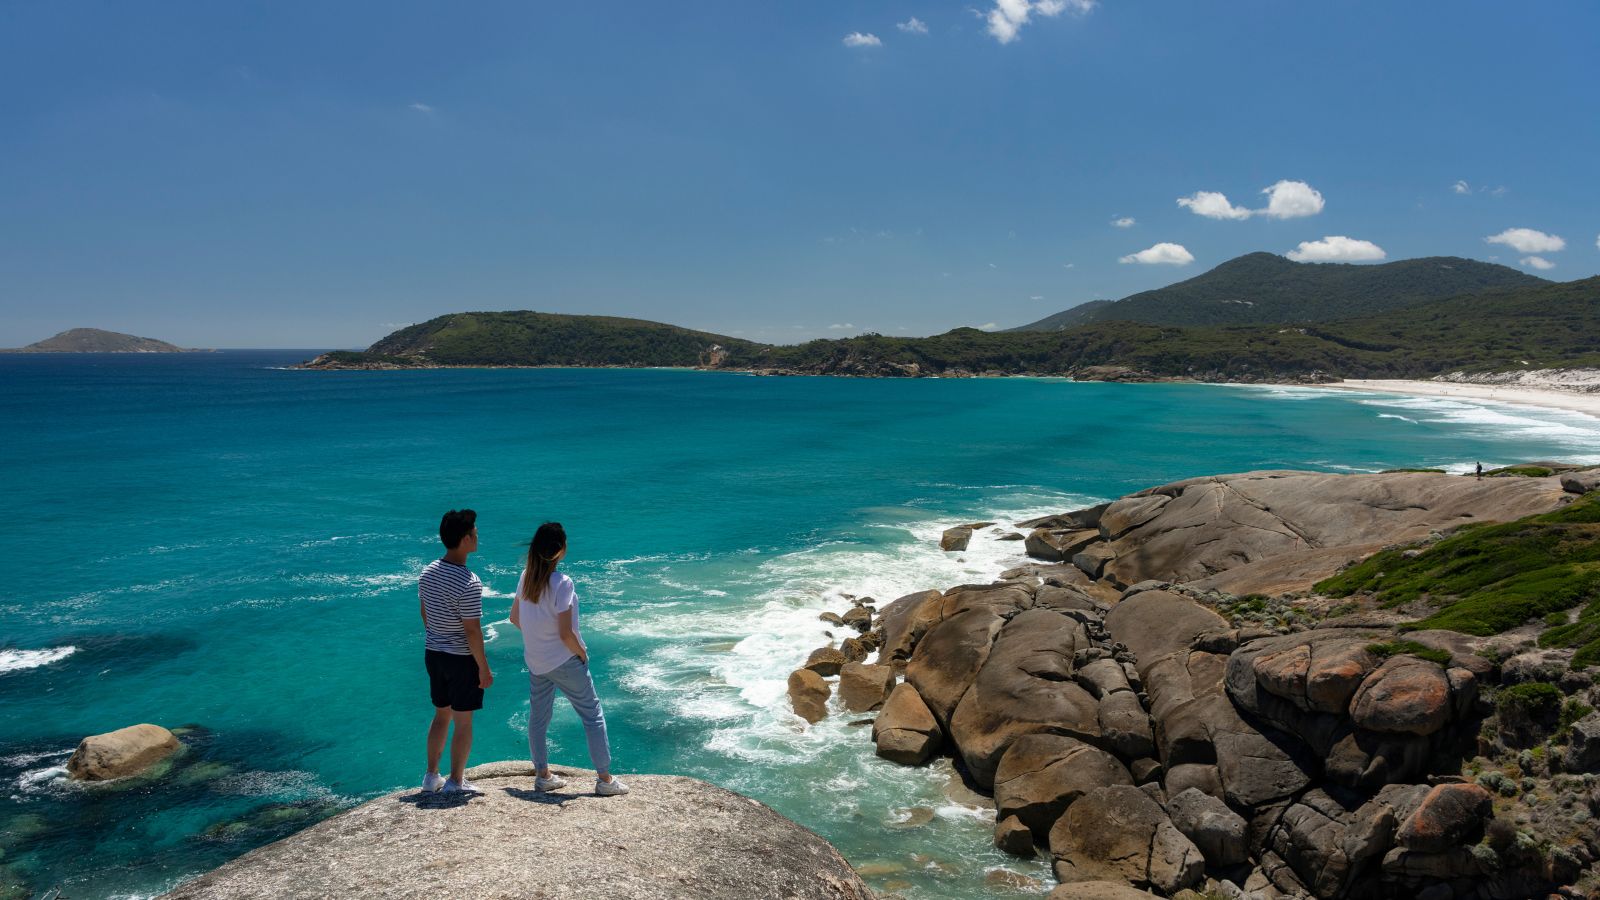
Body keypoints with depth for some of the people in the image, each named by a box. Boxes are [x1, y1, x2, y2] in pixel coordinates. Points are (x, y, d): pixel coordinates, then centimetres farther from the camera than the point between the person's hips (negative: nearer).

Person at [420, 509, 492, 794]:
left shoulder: (428, 572, -1)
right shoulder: (469, 583, -25)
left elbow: (425, 614, 11)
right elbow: (472, 632, -21)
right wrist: (484, 669, -12)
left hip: (433, 654, 7)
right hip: (461, 659, -7)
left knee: (441, 716, 21)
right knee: (463, 722, 7)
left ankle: (431, 776, 30)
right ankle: (455, 782, 16)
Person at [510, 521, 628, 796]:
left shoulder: (526, 577, -3)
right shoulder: (562, 583, -23)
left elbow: (514, 617, 9)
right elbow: (565, 633, -23)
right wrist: (582, 654, -7)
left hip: (535, 662, 7)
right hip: (564, 662, -7)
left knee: (538, 717, 17)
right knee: (593, 716, 5)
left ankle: (543, 774, 29)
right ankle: (605, 779, 9)